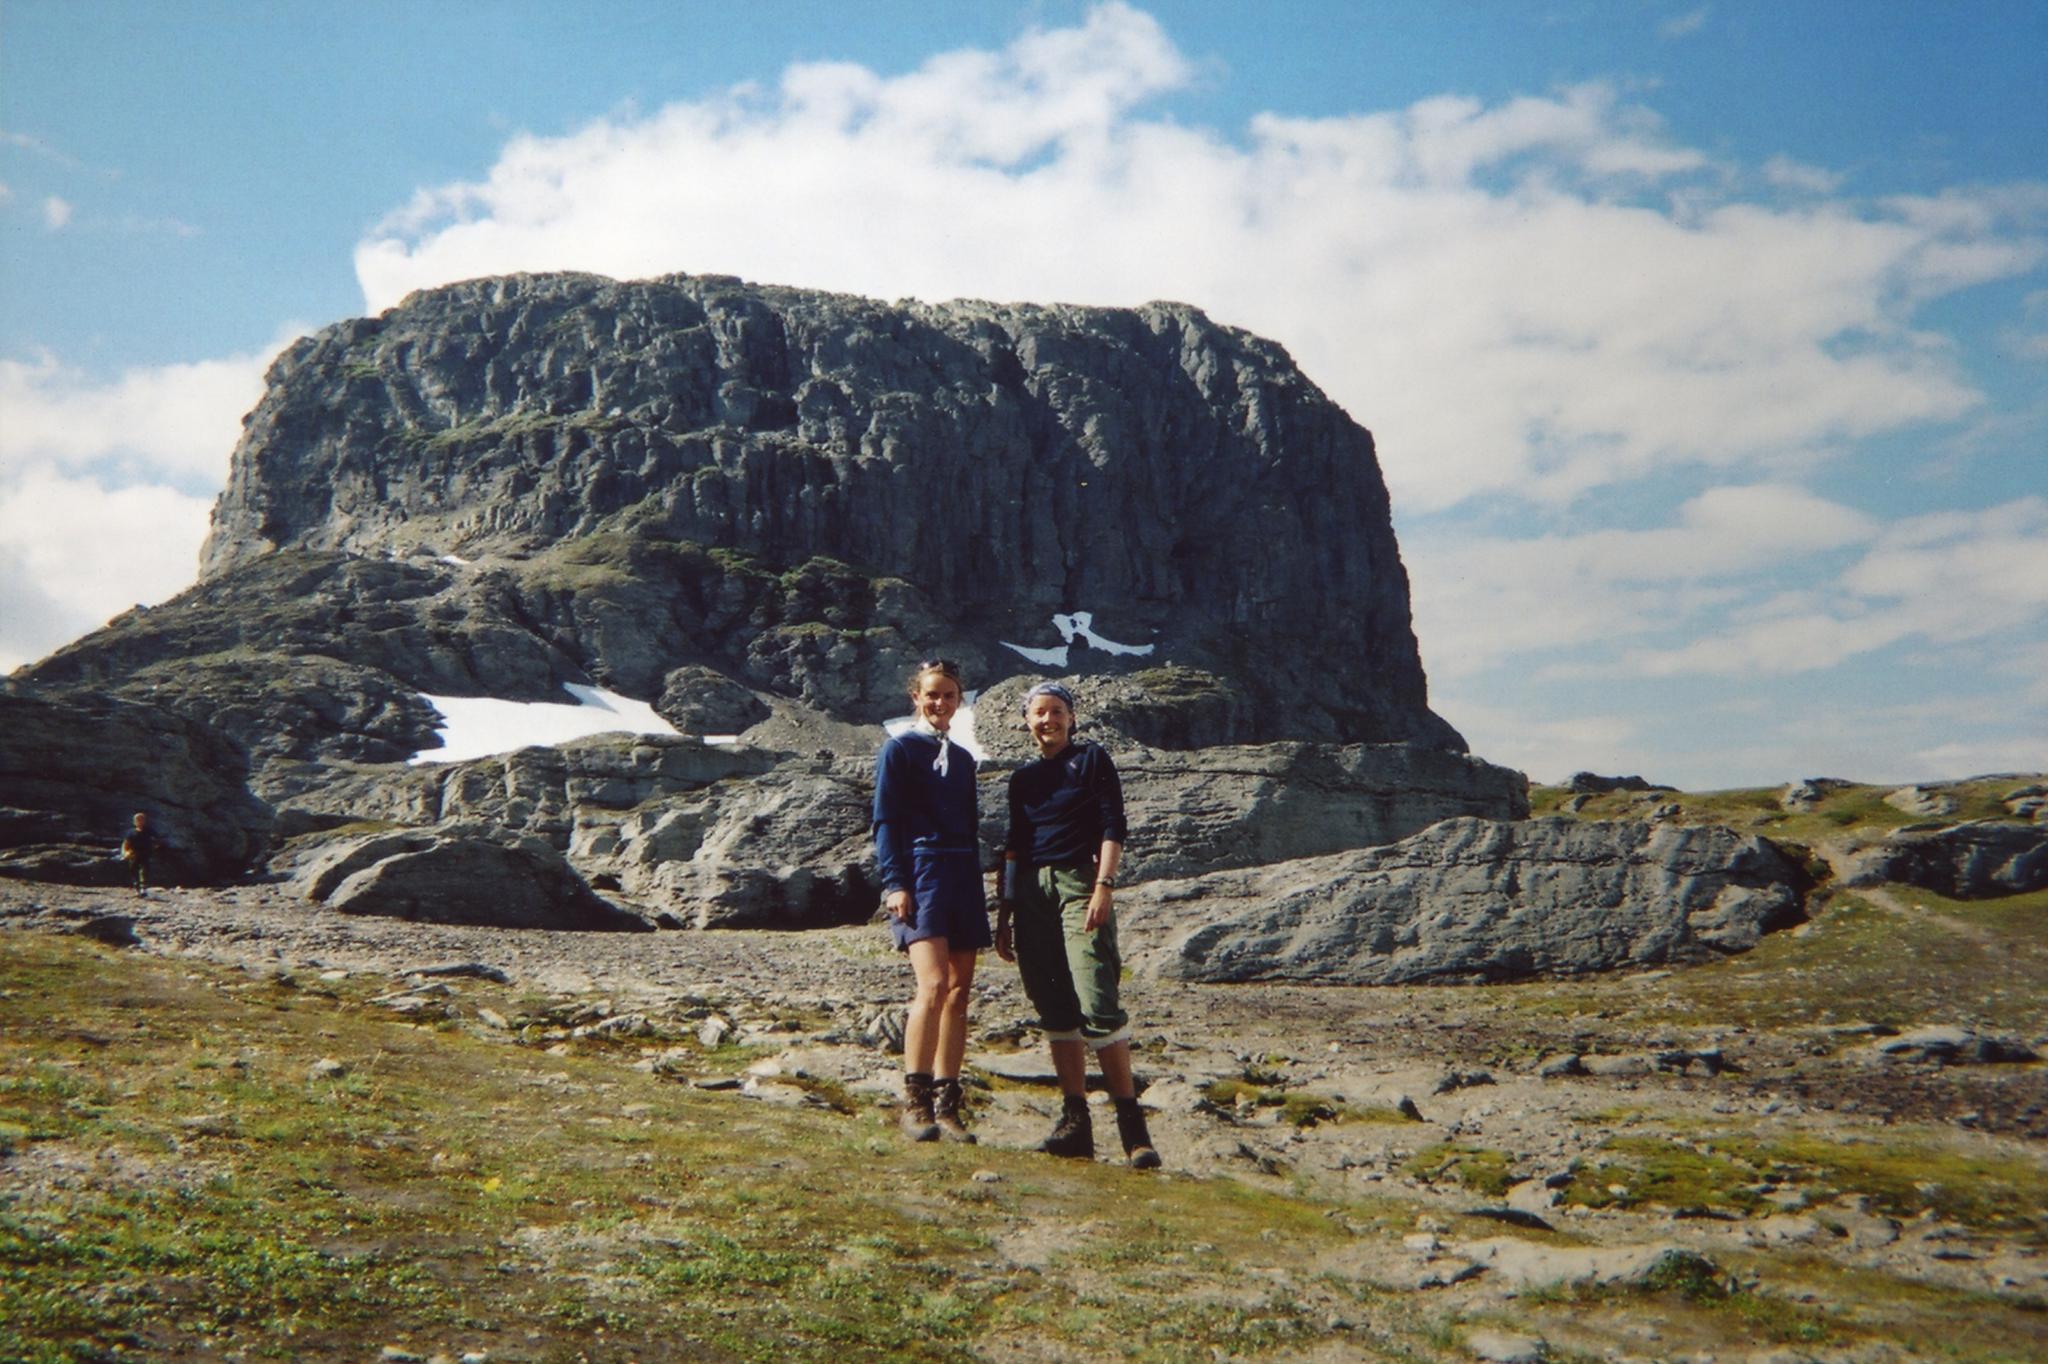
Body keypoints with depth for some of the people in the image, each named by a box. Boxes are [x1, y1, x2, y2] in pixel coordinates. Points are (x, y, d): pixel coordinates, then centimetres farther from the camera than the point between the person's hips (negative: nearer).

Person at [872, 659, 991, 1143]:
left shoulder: (962, 758, 20)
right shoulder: (899, 749, 3)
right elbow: (885, 821, -3)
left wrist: (977, 894, 18)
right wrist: (894, 884, -13)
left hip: (963, 876, 6)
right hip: (921, 872, -6)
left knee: (958, 995, 3)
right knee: (933, 986, -19)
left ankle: (947, 1106, 7)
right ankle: (915, 1103, -12)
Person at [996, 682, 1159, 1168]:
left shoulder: (1091, 759, 6)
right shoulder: (1022, 777, 20)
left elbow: (1113, 828, -2)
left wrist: (1103, 886, -15)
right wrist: (1004, 914, 17)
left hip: (1078, 882, -5)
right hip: (1031, 891, 5)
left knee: (1096, 1007, -16)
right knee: (1055, 1013, 2)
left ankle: (1132, 1125, -11)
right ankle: (1075, 1125, 5)